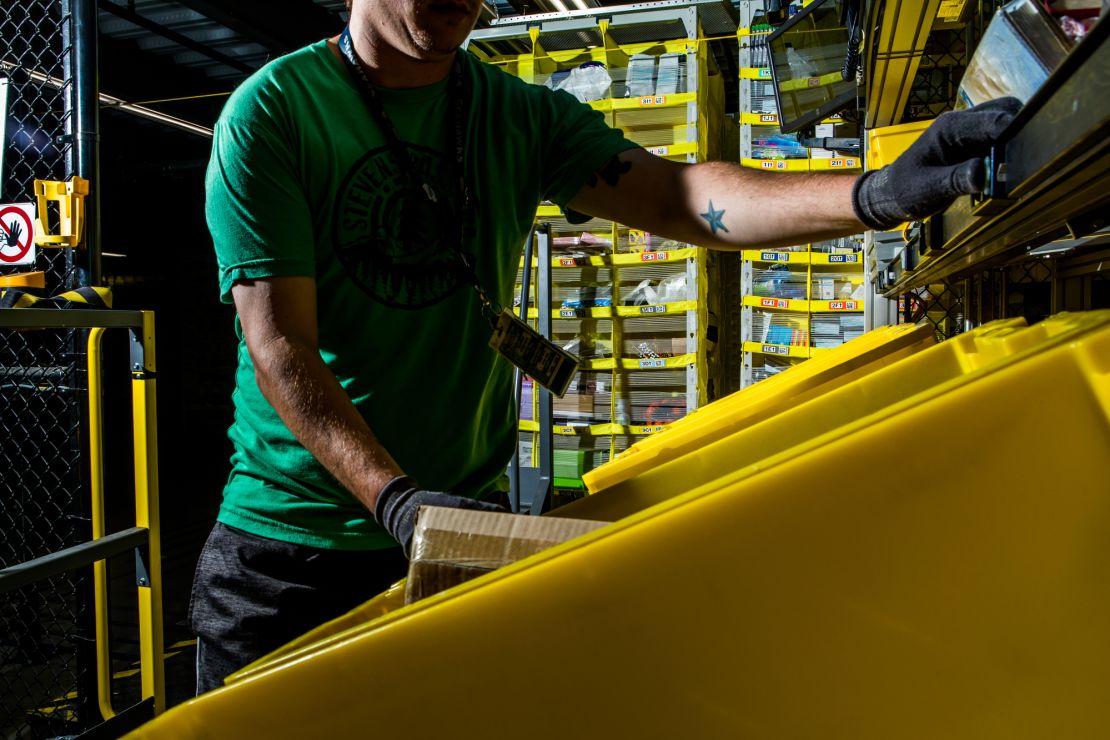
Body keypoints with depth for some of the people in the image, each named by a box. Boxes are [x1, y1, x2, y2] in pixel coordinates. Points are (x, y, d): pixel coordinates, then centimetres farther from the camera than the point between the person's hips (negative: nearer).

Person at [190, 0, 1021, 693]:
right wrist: (393, 498, -27)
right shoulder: (271, 113, -7)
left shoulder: (522, 117, 3)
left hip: (462, 526, 2)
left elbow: (679, 196, -10)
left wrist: (882, 194, -25)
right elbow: (278, 345, -14)